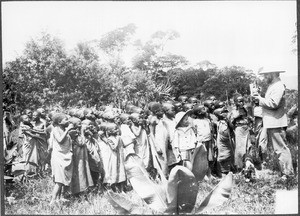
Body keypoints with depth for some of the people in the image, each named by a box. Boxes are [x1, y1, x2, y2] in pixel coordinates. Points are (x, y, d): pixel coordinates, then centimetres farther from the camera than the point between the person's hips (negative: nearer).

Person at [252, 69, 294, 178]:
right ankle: (285, 171, 23)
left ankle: (288, 174, -1)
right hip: (271, 123, 11)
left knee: (281, 148, -7)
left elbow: (273, 103, -24)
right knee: (279, 148, 15)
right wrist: (259, 97, 5)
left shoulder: (278, 86, -14)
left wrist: (260, 98, -13)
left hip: (276, 122, -11)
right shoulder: (272, 86, 19)